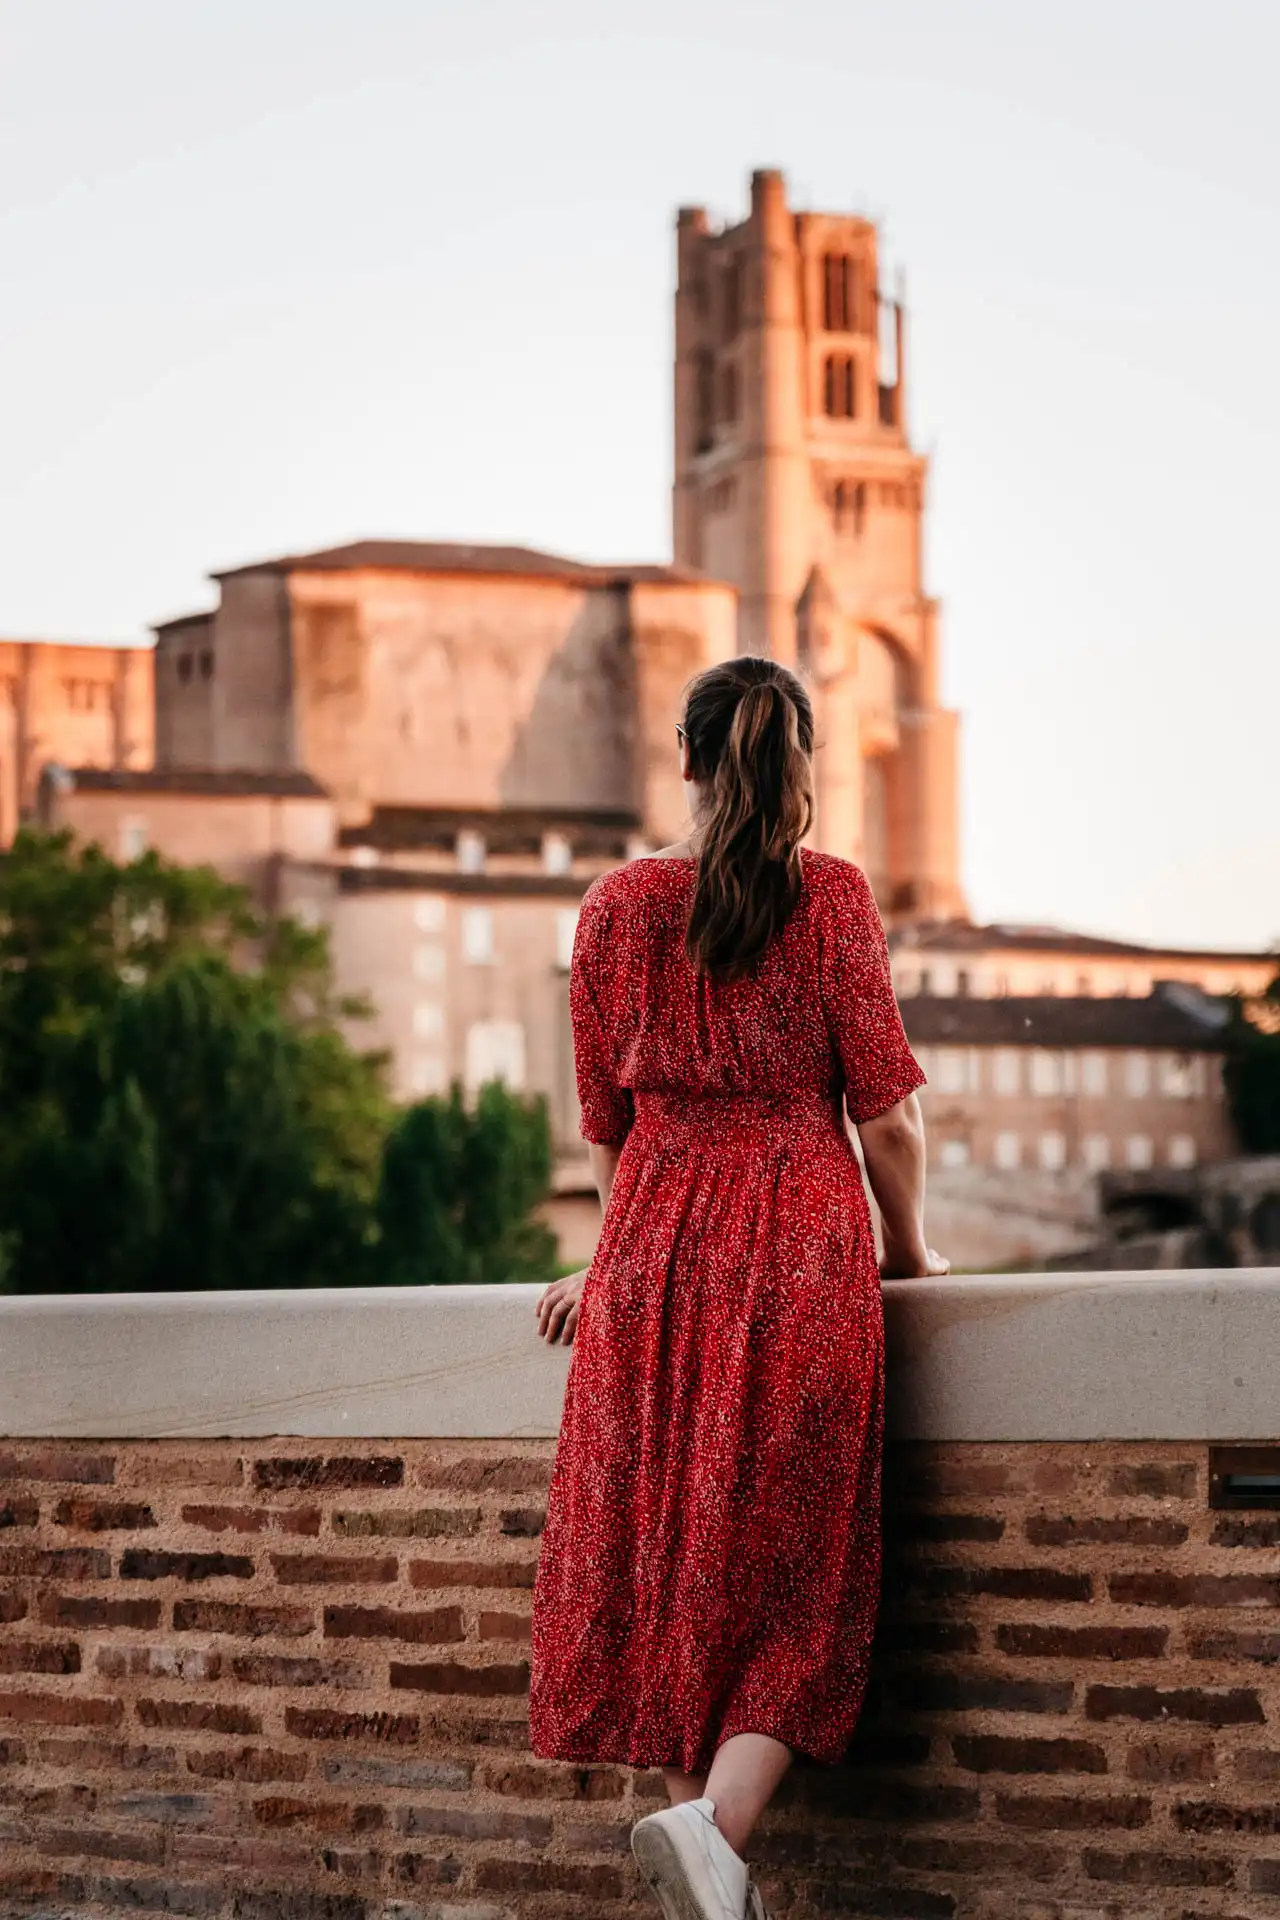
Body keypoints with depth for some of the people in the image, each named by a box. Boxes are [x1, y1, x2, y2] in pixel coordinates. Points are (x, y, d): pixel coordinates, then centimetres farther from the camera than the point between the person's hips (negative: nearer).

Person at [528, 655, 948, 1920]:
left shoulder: (617, 904, 5)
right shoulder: (829, 896, -3)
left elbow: (606, 1119, 12)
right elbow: (883, 1109, -3)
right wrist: (907, 1250, 13)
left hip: (654, 1247, 3)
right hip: (802, 1246, -3)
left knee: (664, 1560, 10)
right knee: (792, 1576, 0)